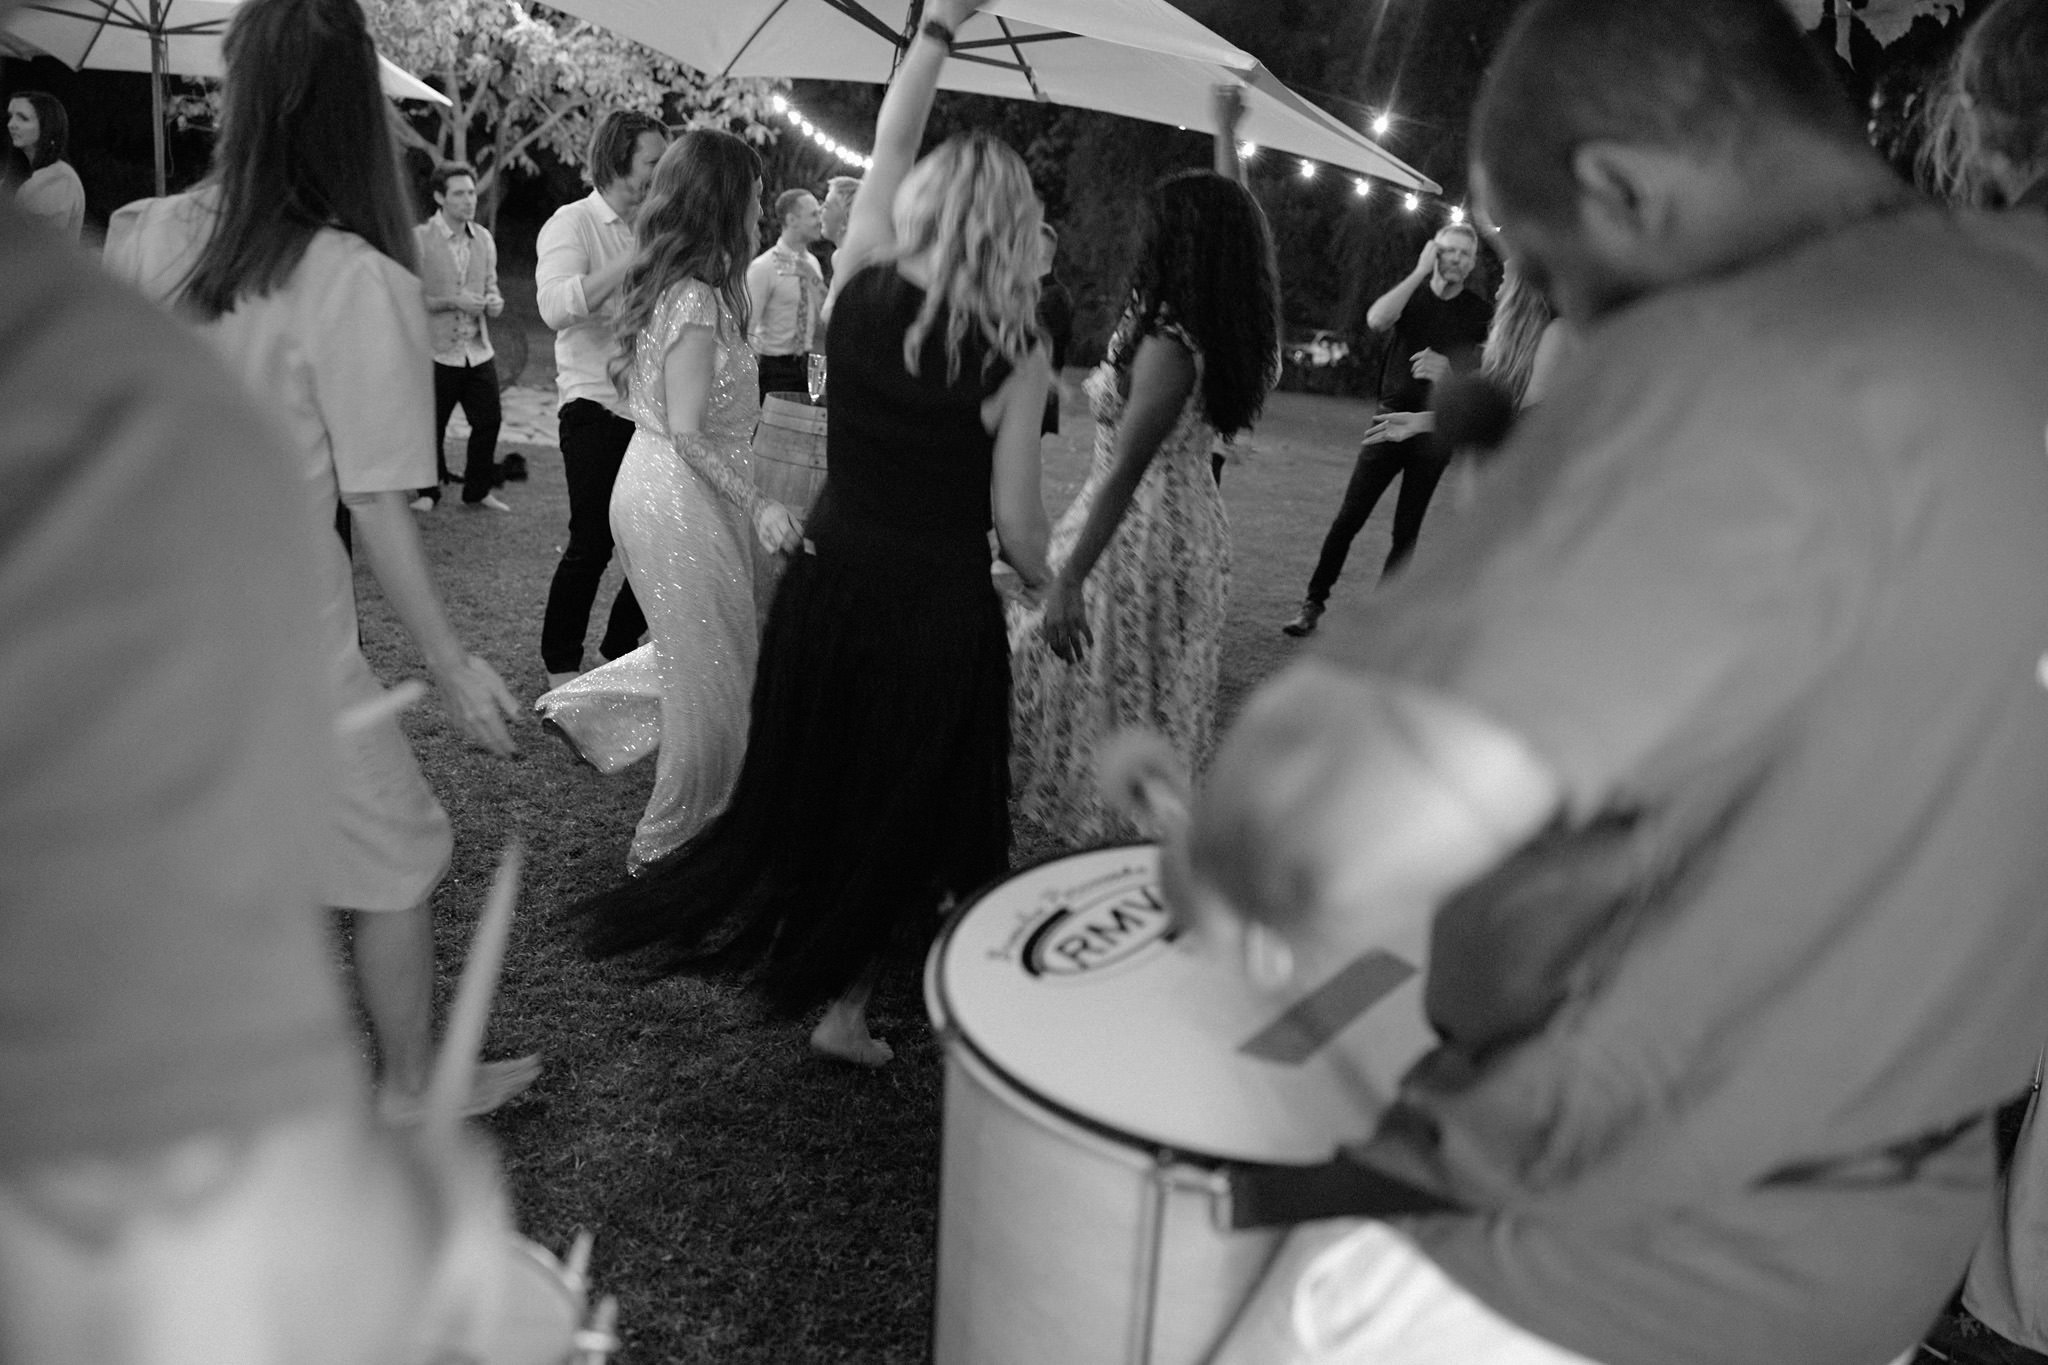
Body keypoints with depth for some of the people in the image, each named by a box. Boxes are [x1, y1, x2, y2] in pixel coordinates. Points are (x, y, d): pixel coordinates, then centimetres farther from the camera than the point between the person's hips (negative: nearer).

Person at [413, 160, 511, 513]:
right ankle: (427, 492, 22)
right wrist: (454, 302, -20)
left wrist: (494, 302, -3)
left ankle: (478, 491, 20)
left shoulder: (484, 239, 9)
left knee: (488, 420, 4)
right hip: (436, 351, -5)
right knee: (432, 426, 5)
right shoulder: (419, 239, -7)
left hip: (478, 350, 5)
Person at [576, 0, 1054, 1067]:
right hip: (938, 606, -3)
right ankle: (842, 1005, 21)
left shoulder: (861, 287, -7)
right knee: (902, 805, 12)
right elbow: (1015, 523, -11)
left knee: (806, 777, 22)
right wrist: (1054, 591, 8)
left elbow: (889, 142, 7)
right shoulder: (1014, 357, -15)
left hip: (829, 576, 4)